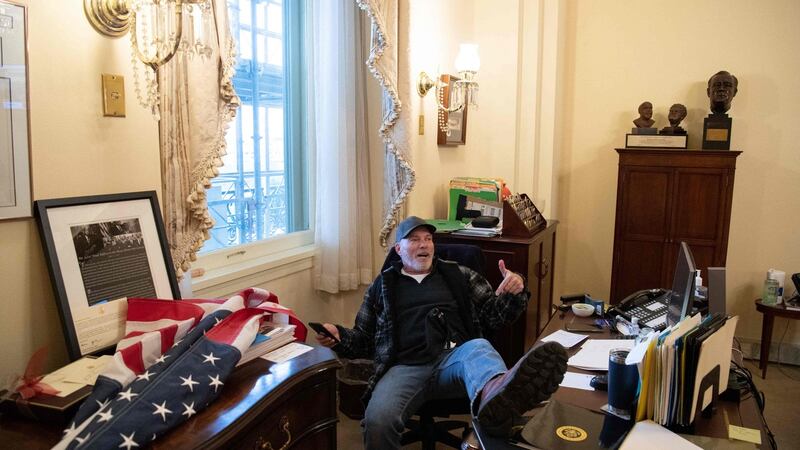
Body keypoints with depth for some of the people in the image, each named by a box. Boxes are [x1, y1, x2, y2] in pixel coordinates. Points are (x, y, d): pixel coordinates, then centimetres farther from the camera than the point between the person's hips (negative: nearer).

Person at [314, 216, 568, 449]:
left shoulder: (459, 275, 20)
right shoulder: (383, 285, 20)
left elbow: (493, 316, 19)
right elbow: (364, 339, 23)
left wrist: (513, 293, -3)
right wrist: (339, 337, 2)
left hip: (455, 359, 0)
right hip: (406, 367, 1)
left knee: (478, 348, -37)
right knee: (378, 419, -32)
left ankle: (494, 398, -68)